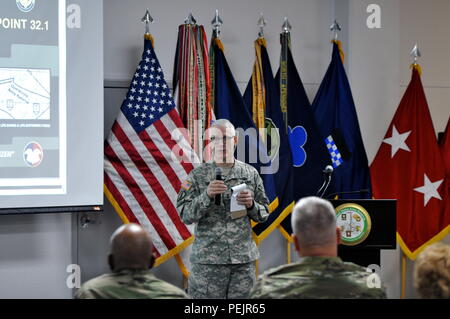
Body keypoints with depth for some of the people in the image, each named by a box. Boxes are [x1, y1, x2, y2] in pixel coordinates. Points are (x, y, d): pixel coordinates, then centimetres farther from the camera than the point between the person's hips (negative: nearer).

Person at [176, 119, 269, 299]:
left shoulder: (250, 174, 9)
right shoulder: (197, 176, 2)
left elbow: (264, 213, 14)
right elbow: (185, 215, -5)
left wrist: (251, 204, -7)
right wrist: (207, 195, -19)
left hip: (244, 259, 2)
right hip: (207, 260, -2)